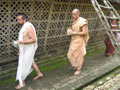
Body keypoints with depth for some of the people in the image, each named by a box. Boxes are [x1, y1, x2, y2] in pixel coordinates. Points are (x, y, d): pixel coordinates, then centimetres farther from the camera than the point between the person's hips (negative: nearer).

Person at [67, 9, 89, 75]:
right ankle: (76, 65, 32)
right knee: (70, 55, 8)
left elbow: (84, 32, -20)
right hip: (73, 40, 8)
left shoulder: (82, 22, -16)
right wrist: (71, 31, 2)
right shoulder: (74, 21, 7)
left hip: (79, 41, -7)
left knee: (79, 55, 4)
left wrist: (74, 33, -21)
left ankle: (79, 69, 20)